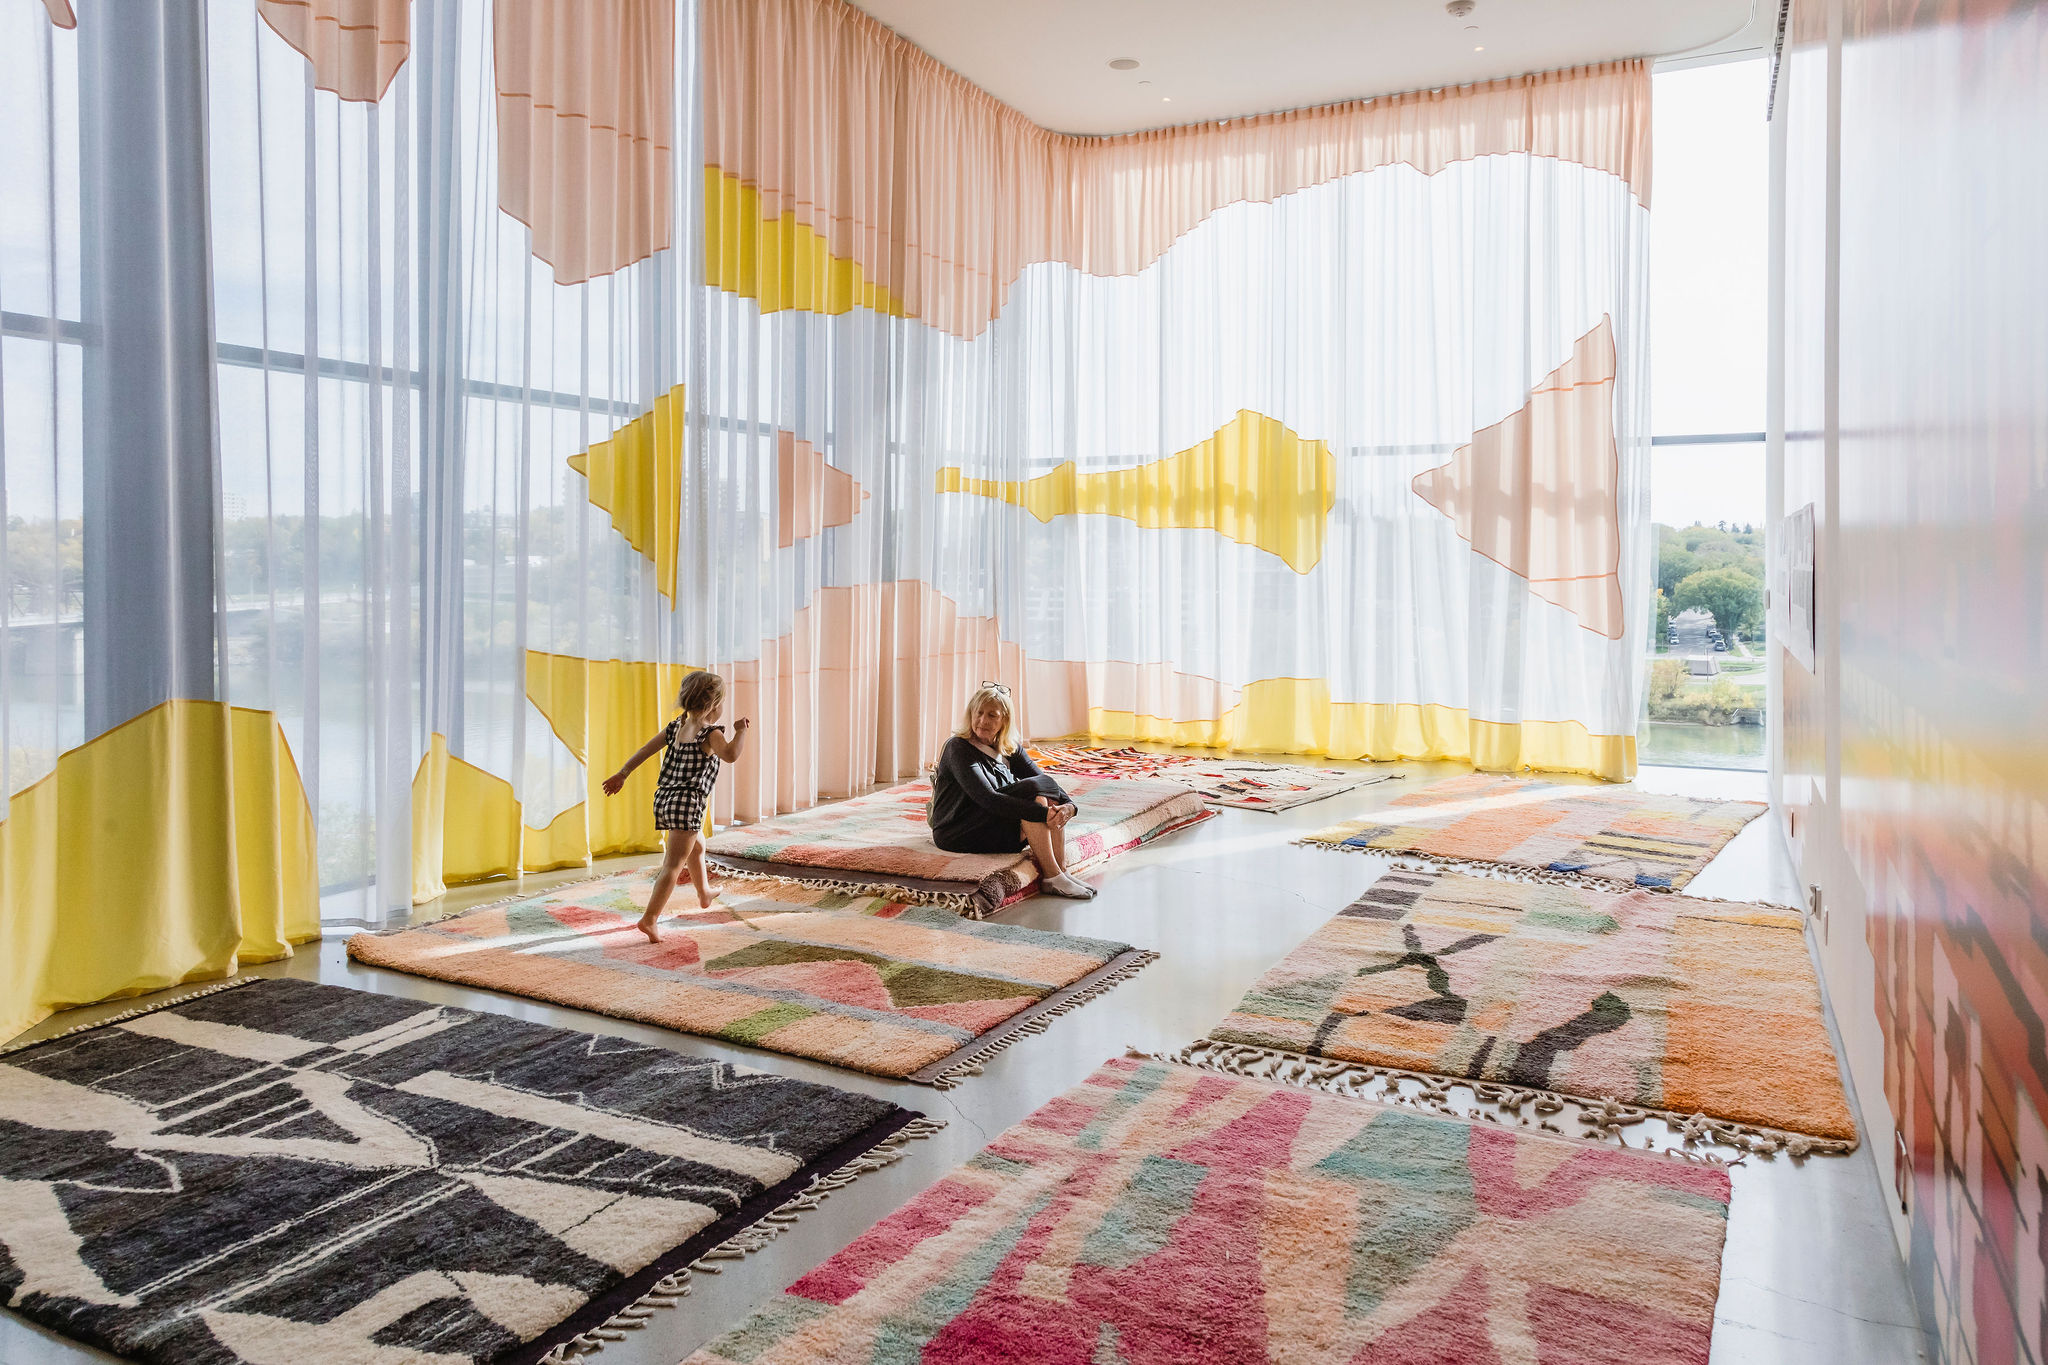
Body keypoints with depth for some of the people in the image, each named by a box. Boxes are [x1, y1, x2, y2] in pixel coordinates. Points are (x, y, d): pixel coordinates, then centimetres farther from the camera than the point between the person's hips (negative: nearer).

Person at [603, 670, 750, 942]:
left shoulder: (675, 727, 11)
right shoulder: (710, 733, -12)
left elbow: (645, 750, 14)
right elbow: (730, 755, -30)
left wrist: (622, 774, 20)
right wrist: (741, 730, -16)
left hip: (663, 799, 9)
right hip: (688, 802, -9)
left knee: (698, 846, 33)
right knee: (674, 864, -9)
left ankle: (704, 893, 54)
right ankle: (650, 919, -17)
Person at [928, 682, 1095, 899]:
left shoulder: (1009, 749, 8)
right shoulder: (958, 748, -14)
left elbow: (1048, 784, -1)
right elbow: (986, 798, -27)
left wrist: (1069, 805, -23)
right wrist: (1042, 813, -32)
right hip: (957, 835, -7)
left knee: (1052, 800, -15)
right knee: (1032, 790, -24)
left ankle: (1061, 871, -21)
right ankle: (1051, 877, -25)